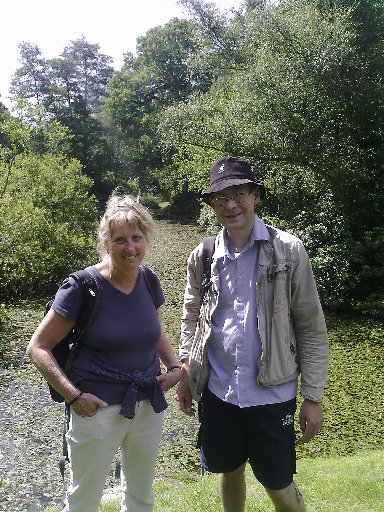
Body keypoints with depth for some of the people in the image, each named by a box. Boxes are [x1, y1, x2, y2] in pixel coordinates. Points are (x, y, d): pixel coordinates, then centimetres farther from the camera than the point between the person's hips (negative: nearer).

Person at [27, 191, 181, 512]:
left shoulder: (149, 281, -1)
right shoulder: (82, 287, -17)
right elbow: (38, 347, -12)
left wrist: (174, 367, 0)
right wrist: (73, 396, -19)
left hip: (149, 406, 5)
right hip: (98, 410, -5)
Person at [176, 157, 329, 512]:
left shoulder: (288, 250, -9)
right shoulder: (202, 257, 0)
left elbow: (312, 327, -6)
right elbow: (191, 317, 12)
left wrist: (313, 397, -6)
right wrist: (186, 374, 5)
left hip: (272, 393, -3)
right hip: (218, 390, 3)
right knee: (229, 471, 21)